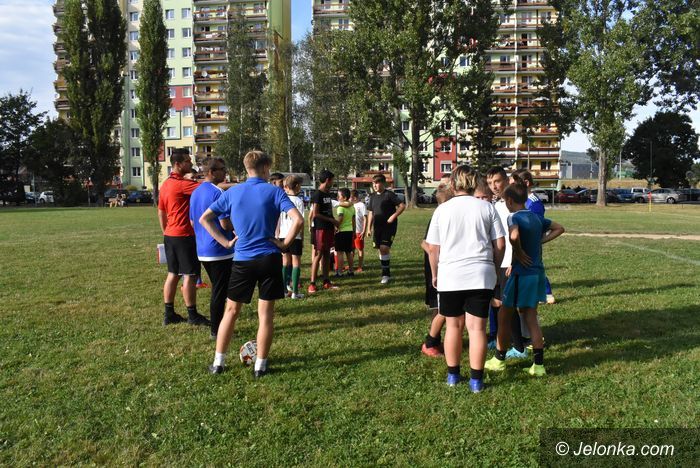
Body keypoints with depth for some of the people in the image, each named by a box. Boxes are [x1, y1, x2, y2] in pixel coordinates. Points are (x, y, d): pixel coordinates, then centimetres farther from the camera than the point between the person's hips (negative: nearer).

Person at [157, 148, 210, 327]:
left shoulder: (166, 184, 12)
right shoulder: (181, 183, -16)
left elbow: (161, 212, 18)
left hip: (170, 235, 9)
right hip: (184, 236, -9)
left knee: (173, 274, 12)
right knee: (189, 275, -2)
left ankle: (169, 314, 16)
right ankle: (193, 315, 4)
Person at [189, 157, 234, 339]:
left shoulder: (195, 193, 12)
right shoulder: (217, 192, -17)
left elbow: (193, 222, 18)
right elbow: (225, 224, -21)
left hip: (202, 250, 9)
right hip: (219, 250, -9)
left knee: (217, 290, 20)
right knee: (220, 292, 2)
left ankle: (216, 326, 28)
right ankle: (216, 330, 9)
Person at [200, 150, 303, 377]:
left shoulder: (232, 192, 4)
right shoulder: (274, 191, -5)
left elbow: (204, 218, 6)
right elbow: (298, 220, -17)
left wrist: (225, 242, 5)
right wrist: (285, 244, -6)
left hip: (242, 260, 2)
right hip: (269, 259, -2)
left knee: (231, 311, 15)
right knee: (265, 313, 7)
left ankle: (218, 362, 20)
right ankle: (260, 366, 13)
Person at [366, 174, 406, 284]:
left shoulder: (389, 195, -8)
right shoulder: (373, 196, 12)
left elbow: (402, 206, -13)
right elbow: (371, 213, 18)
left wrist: (393, 216, -19)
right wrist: (369, 228, 14)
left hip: (389, 226, -7)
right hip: (377, 227, 7)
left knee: (384, 248, -14)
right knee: (380, 249, 9)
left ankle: (385, 274, -4)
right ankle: (387, 273, 20)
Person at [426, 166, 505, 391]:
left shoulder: (442, 209, 2)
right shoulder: (487, 207, 3)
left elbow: (432, 247, 2)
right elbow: (500, 244, 2)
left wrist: (434, 274, 15)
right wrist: (494, 267, 16)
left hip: (450, 275, 1)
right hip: (480, 275, 0)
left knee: (453, 325, 13)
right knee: (477, 327, 3)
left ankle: (453, 374, 24)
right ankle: (476, 379, 9)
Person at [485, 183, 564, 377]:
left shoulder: (514, 217, -13)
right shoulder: (536, 218, 10)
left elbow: (513, 236, -36)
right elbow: (559, 229, 24)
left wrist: (518, 252, -18)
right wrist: (540, 241, 12)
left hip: (522, 272, -7)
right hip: (538, 272, 7)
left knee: (504, 316, 8)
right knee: (531, 317, 12)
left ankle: (499, 359, 19)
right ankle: (538, 364, 10)